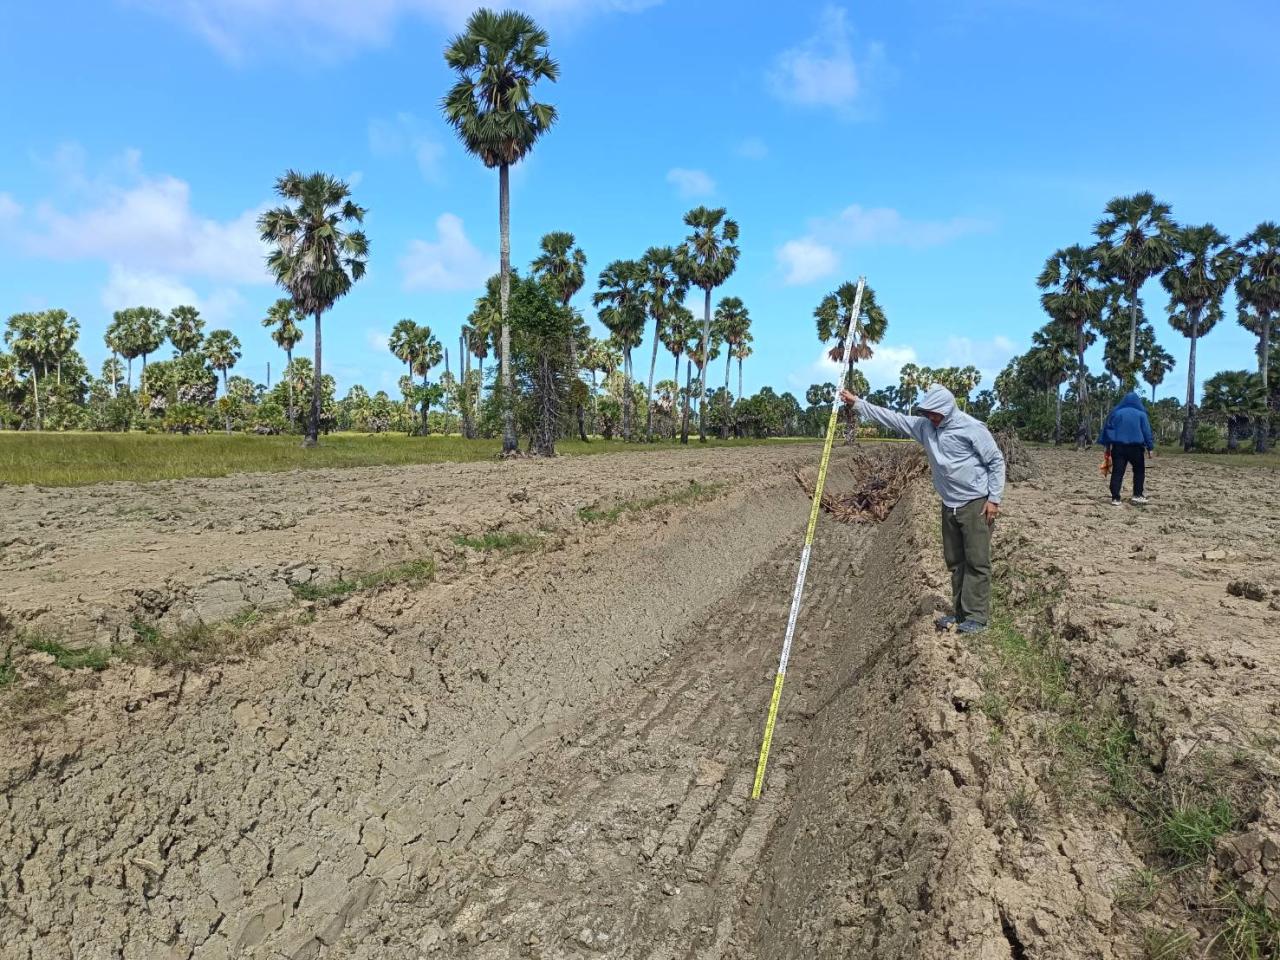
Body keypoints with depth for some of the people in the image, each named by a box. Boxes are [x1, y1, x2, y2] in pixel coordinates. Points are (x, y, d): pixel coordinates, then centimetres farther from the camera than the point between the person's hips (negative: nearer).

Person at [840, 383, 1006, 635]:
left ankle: (977, 616, 0)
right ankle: (960, 612, 20)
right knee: (954, 561, 11)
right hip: (949, 505, 7)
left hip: (976, 504, -7)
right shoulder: (924, 426, 4)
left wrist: (994, 499, -12)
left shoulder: (972, 428, -13)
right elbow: (892, 418, 7)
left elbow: (996, 461, -9)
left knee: (976, 561, -4)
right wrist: (857, 403, 5)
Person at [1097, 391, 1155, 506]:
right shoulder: (1141, 414, 3)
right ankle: (1137, 495, 8)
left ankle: (1115, 498, -5)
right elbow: (1147, 431, -1)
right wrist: (1150, 447, 1)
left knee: (1117, 472, 0)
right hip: (1135, 447, -1)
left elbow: (1108, 428, 7)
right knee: (1139, 471, 14)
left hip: (1118, 446, 2)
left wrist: (1108, 445, 10)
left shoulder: (1116, 412, 8)